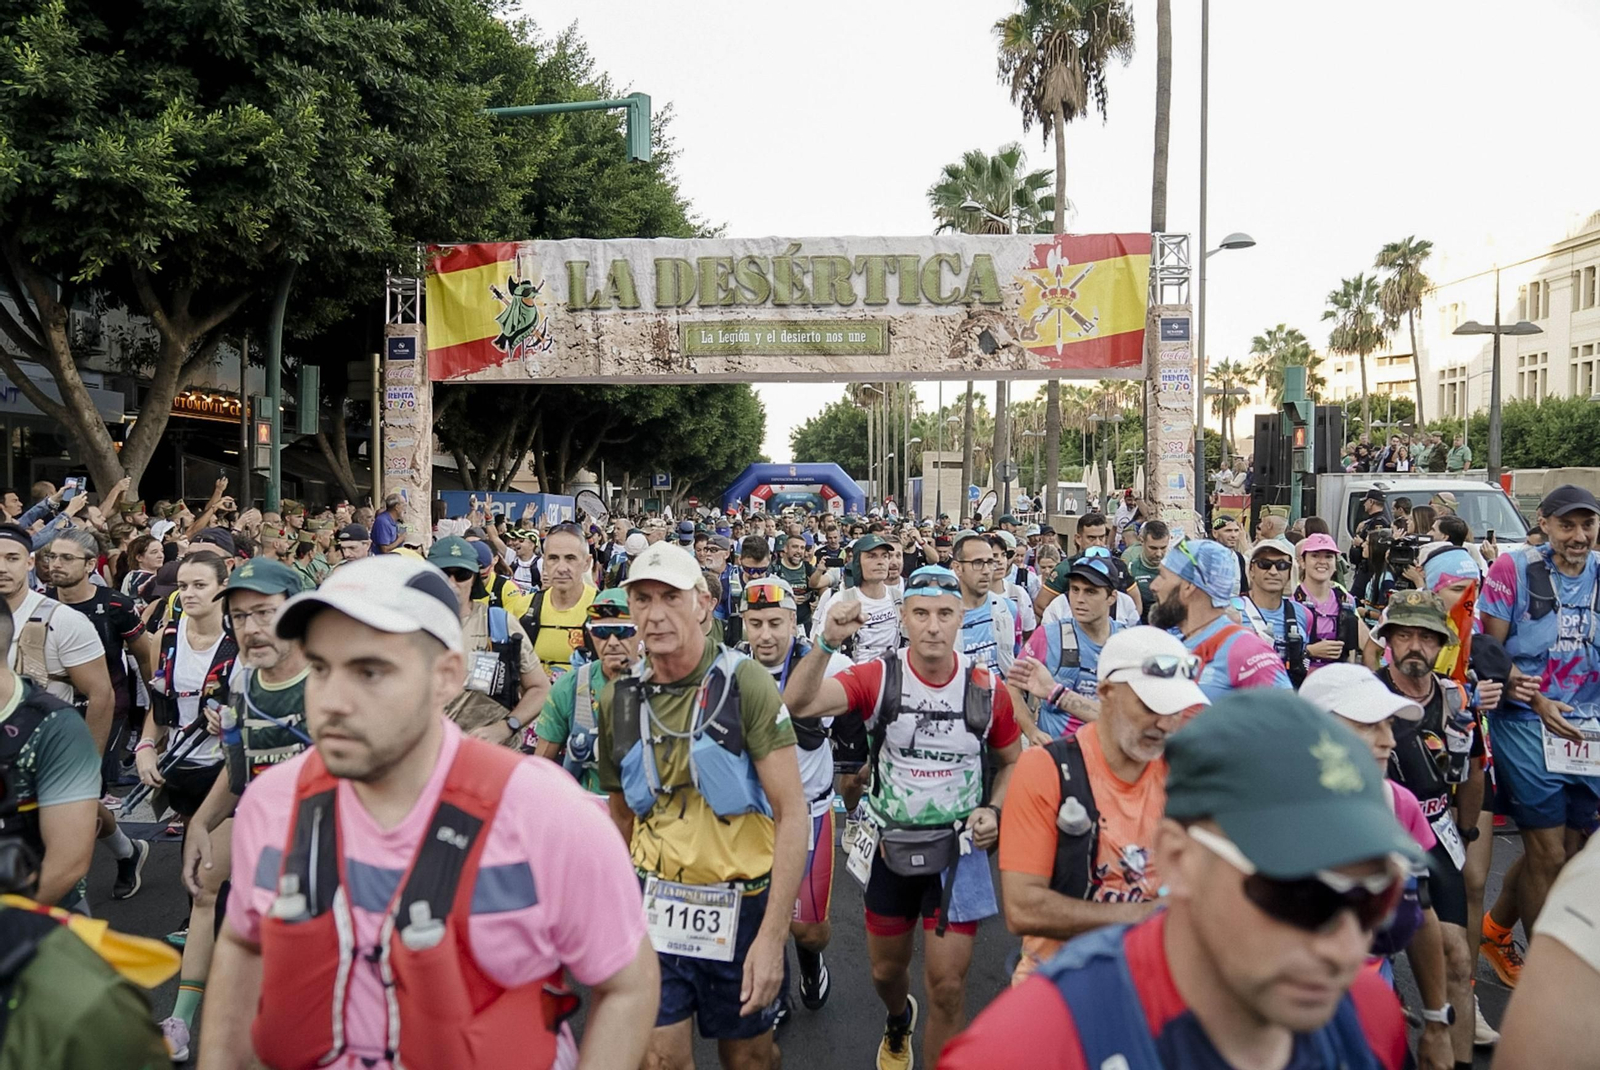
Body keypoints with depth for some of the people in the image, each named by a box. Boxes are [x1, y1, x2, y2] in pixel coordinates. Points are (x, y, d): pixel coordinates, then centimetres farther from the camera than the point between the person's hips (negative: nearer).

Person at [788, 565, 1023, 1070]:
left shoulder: (987, 687, -11)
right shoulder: (878, 676, -15)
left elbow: (1011, 761, 7)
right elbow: (798, 704, -31)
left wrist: (993, 810, -11)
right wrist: (827, 643, -45)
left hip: (958, 848, -1)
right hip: (890, 845, 1)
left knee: (947, 986, -1)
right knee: (886, 969, 21)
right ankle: (898, 1021, 56)